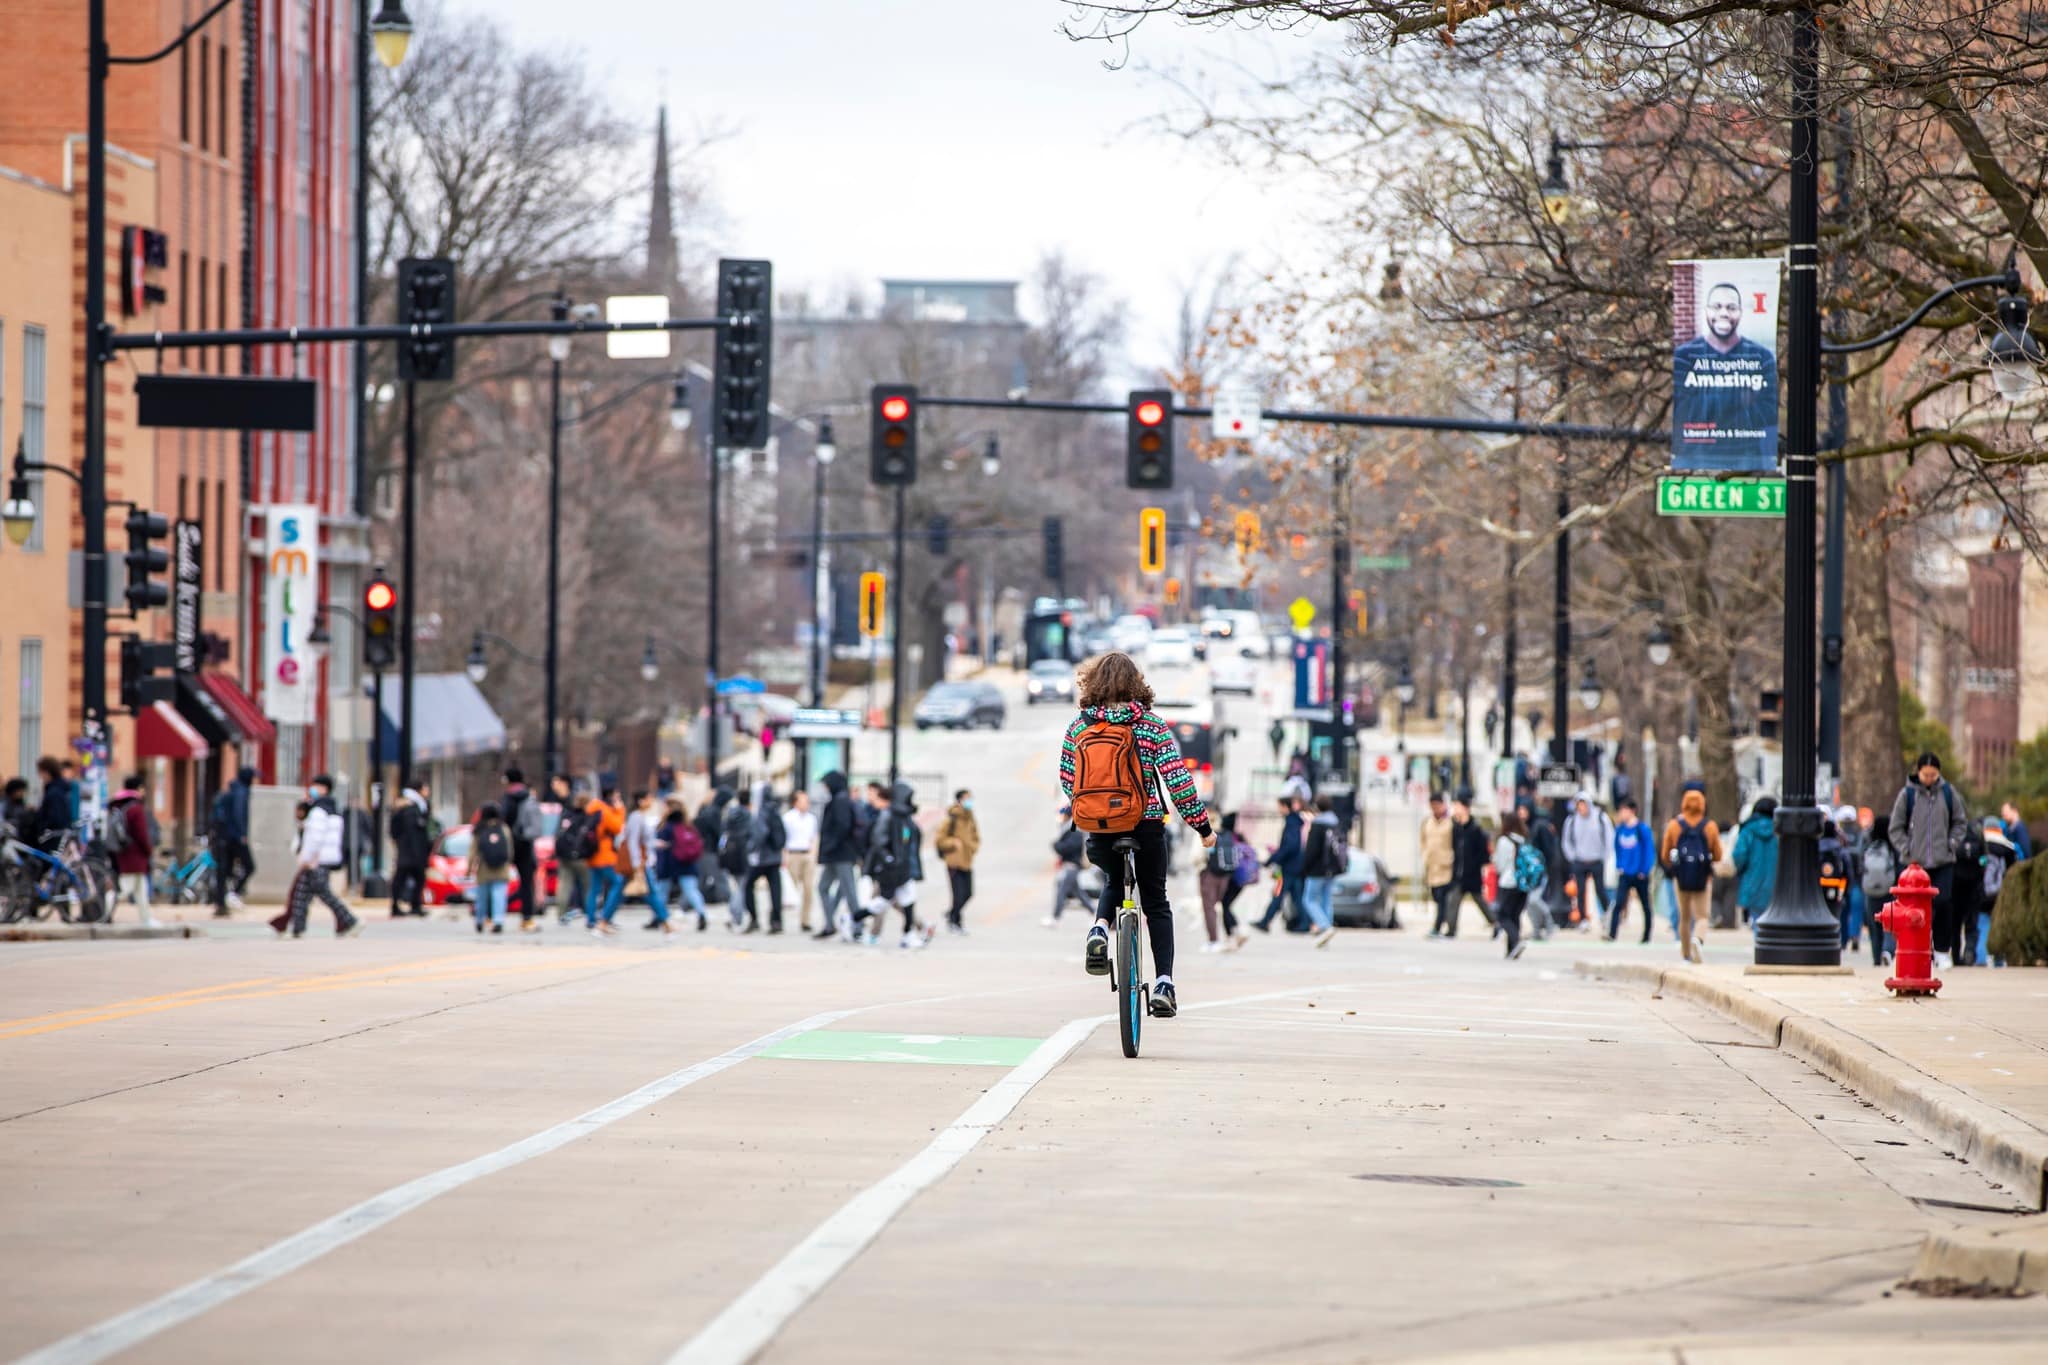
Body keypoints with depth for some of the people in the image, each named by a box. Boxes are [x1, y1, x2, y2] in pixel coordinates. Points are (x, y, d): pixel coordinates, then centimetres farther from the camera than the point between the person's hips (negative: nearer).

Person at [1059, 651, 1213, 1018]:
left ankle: (1099, 929, 0)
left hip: (1099, 828, 2)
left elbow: (1067, 780, 7)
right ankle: (1163, 982, 0)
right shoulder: (1151, 727, -8)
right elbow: (1178, 779, -12)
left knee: (1114, 882, 30)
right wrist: (1201, 824, -4)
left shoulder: (1079, 727, -1)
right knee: (1156, 904, 12)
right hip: (1146, 824, -2)